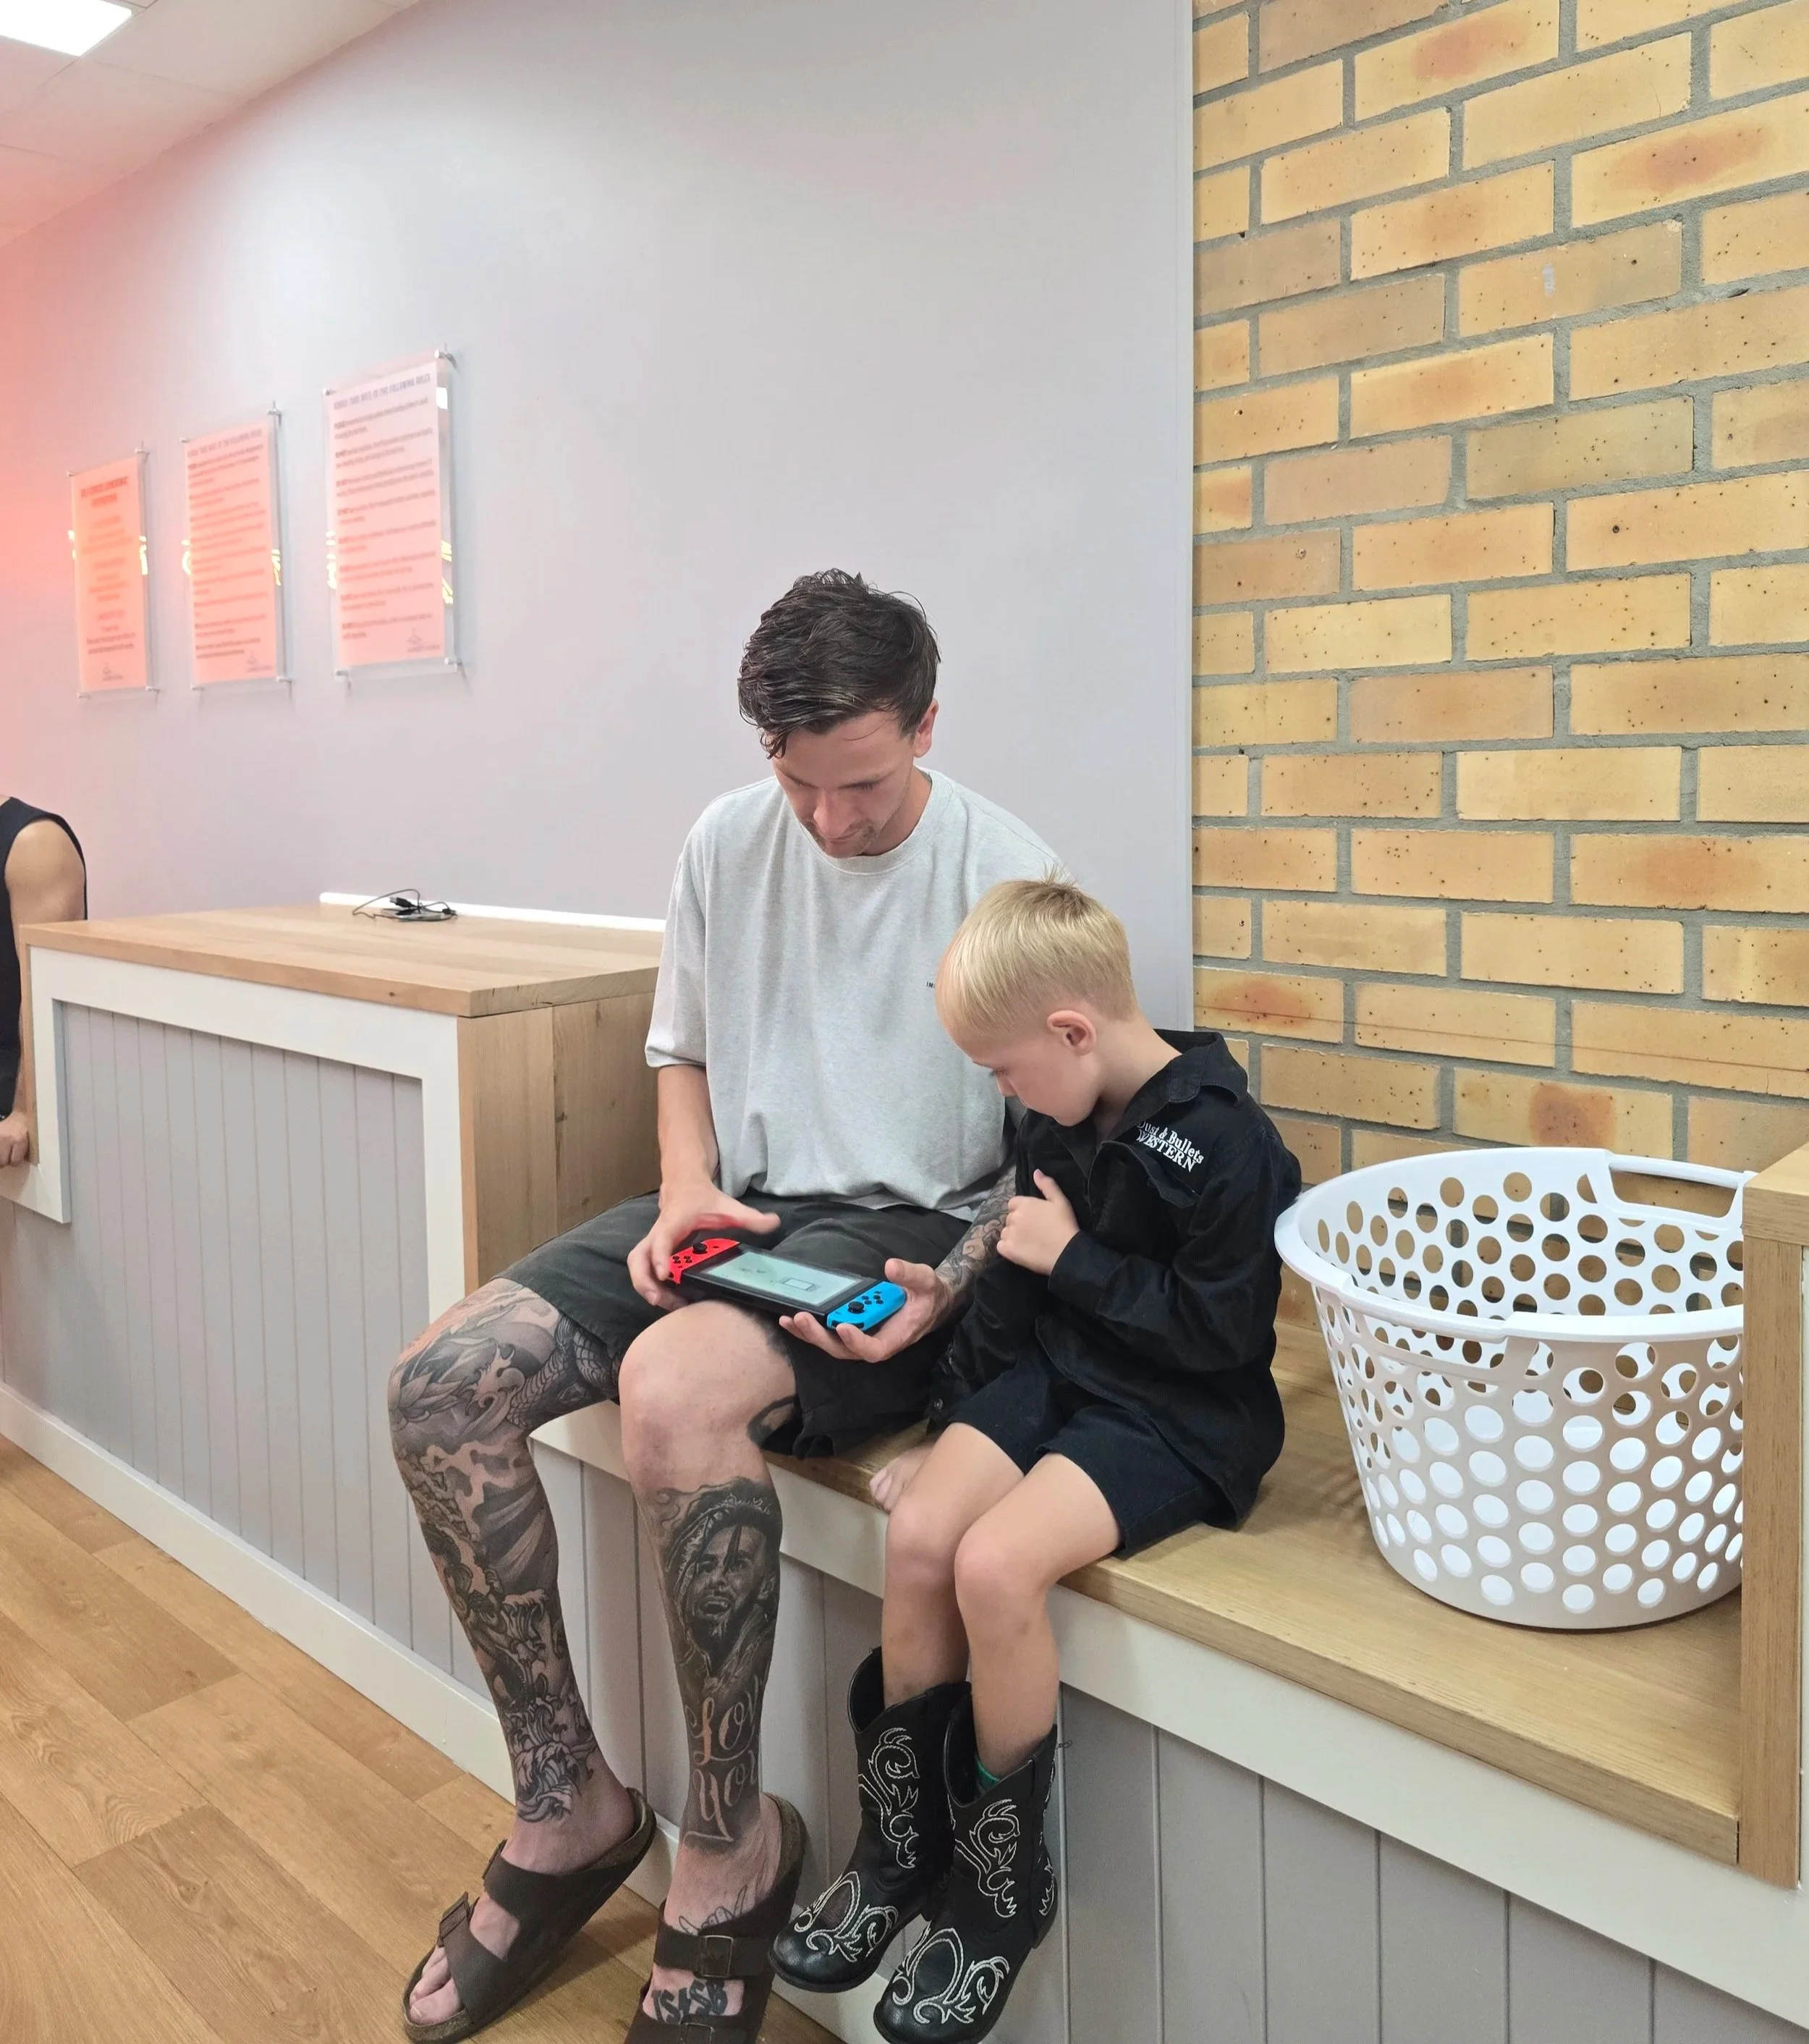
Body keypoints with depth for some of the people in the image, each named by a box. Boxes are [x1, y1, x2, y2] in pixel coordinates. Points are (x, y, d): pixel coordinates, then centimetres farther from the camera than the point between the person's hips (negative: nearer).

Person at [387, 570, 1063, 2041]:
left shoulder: (1007, 876, -9)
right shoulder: (729, 841, 6)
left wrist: (951, 1288, -21)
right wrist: (686, 1190, -2)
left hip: (905, 1230, -6)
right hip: (739, 1208, 6)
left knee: (675, 1389, -35)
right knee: (441, 1386, -13)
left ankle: (731, 1849, -11)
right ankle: (568, 1808, 3)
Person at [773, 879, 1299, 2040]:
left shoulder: (1220, 1140, -19)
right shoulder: (1065, 1121, 5)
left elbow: (1217, 1333, -21)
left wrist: (1073, 1258, -16)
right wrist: (951, 1424, 13)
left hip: (1173, 1418, -7)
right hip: (1050, 1377, 7)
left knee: (995, 1564, -27)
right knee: (919, 1533, -15)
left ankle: (1003, 1886, -3)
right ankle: (899, 1849, 6)